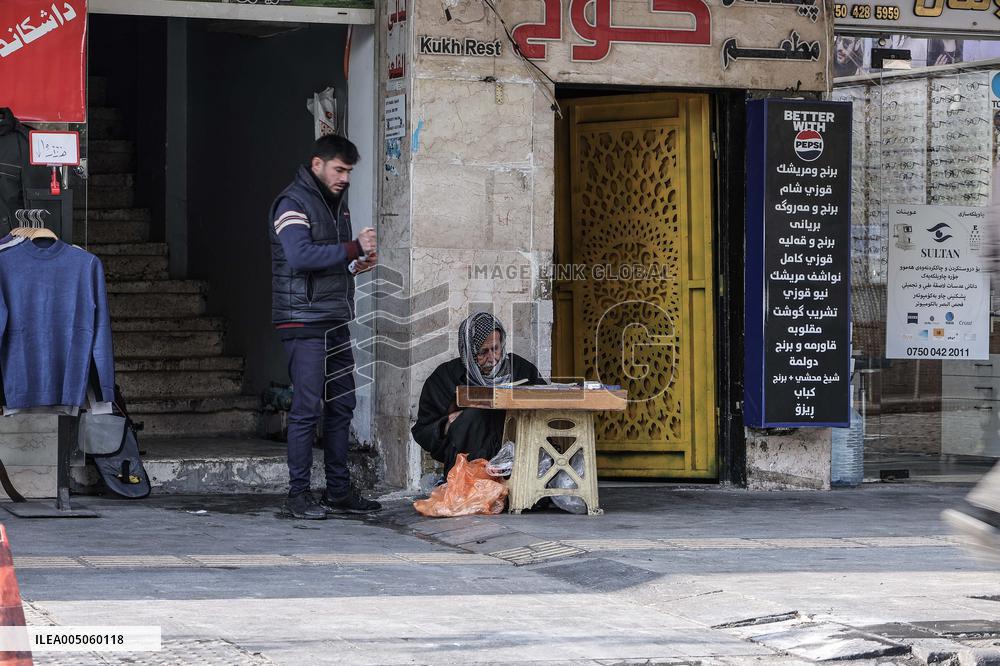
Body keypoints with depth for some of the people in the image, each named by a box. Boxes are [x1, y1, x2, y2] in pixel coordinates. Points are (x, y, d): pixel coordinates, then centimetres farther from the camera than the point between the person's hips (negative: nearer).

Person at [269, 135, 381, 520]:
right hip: (304, 322, -9)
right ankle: (298, 495, -3)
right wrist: (353, 248, -22)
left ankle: (338, 492, 15)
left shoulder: (336, 203, 19)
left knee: (341, 406, 9)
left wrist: (356, 265, 8)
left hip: (336, 321, 9)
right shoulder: (293, 203, -9)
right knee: (308, 408, -9)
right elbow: (301, 255, -24)